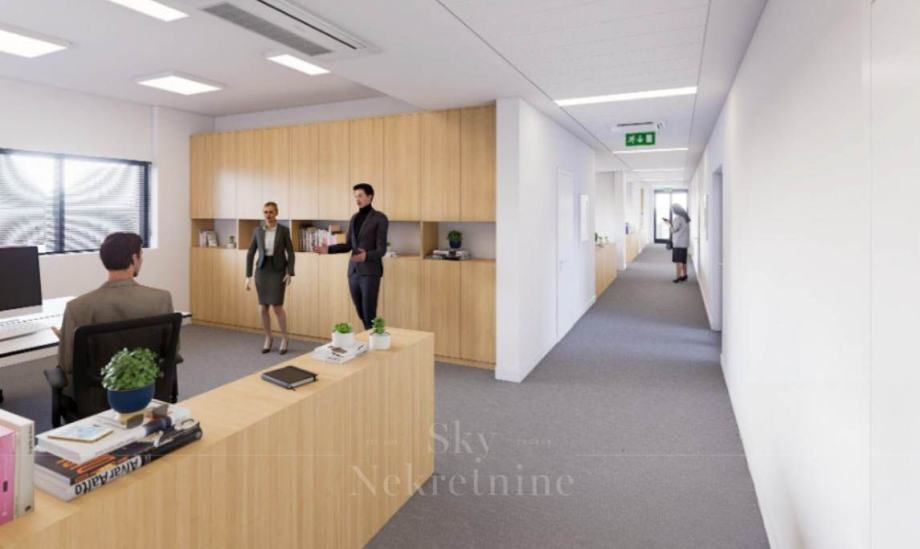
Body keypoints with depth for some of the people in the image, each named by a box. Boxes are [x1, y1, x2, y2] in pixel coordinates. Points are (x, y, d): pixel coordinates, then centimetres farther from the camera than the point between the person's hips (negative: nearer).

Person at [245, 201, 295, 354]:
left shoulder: (284, 230, -3)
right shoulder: (258, 231, 4)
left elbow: (290, 253, -3)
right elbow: (250, 253, 6)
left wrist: (289, 273, -14)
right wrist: (248, 275, 0)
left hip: (278, 271, -3)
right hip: (262, 271, 3)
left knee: (277, 307, -8)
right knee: (263, 308, 4)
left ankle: (284, 339, 12)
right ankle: (268, 339, 23)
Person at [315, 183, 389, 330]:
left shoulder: (380, 218, -6)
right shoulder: (354, 218, 14)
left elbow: (381, 250, -12)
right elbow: (348, 245, 17)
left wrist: (366, 256, -31)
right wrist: (328, 249, 2)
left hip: (370, 272, -6)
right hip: (353, 271, 7)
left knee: (369, 316, -6)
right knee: (361, 314, 11)